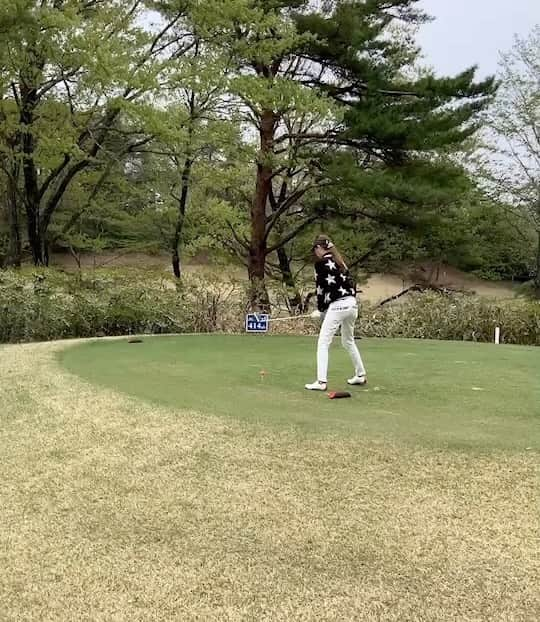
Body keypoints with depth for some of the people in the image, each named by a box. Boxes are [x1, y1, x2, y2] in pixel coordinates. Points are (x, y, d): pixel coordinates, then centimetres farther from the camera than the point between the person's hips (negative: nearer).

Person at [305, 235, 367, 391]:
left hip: (338, 305, -8)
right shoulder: (339, 261, 19)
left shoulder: (321, 262, -4)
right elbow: (350, 283, 17)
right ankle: (361, 375, 33)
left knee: (323, 343, -3)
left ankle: (321, 381, -8)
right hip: (352, 303, 8)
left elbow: (321, 288, -5)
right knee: (348, 341, 24)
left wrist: (320, 310, 9)